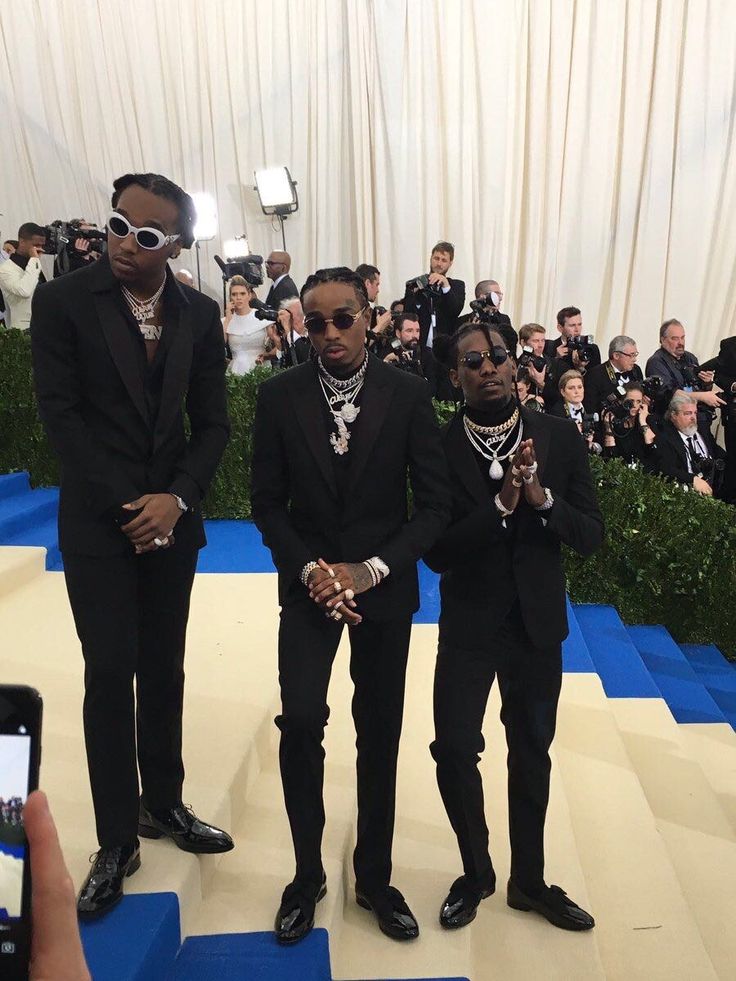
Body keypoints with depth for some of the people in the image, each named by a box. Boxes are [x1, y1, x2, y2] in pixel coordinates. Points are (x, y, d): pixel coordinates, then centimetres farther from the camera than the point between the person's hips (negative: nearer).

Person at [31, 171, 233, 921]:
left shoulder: (199, 315, 3)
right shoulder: (63, 301, -5)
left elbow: (212, 423, 2)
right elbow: (59, 413, -9)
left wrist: (175, 499, -12)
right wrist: (125, 506, -12)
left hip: (173, 519, 3)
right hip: (98, 520, -3)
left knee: (165, 669, 12)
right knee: (110, 674, 0)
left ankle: (164, 803, 32)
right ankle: (116, 840, 18)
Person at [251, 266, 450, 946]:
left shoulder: (408, 394, -7)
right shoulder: (280, 395, -4)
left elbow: (434, 503, -6)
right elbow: (267, 502, 0)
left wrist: (368, 570, -15)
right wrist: (309, 570, -14)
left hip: (384, 587, 0)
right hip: (309, 582, 0)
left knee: (380, 735, 10)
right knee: (301, 722, -9)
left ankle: (374, 878, 32)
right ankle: (307, 874, 19)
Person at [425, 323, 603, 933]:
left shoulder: (560, 438, -6)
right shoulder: (439, 447, -12)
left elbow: (592, 536, -6)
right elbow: (436, 552, -16)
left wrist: (542, 497, -24)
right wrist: (501, 505, -28)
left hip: (538, 623, 2)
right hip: (469, 624, -2)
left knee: (532, 751, 16)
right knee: (455, 749, 0)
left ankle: (529, 880, 38)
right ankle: (476, 872, 29)